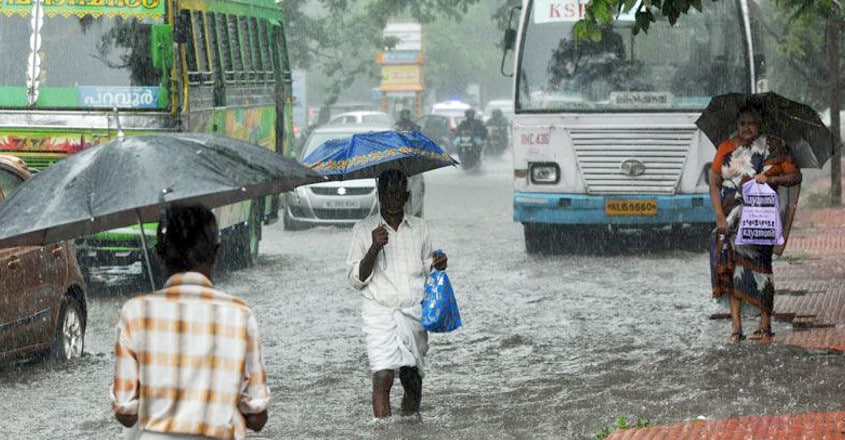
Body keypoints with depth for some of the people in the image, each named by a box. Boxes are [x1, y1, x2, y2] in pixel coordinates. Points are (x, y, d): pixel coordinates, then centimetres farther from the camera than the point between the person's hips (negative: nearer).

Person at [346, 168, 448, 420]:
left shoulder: (418, 227, 12)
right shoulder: (364, 229, 3)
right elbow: (356, 279, 0)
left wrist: (437, 265, -3)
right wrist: (374, 248, -15)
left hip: (414, 312, 3)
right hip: (379, 312, -3)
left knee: (412, 378, 3)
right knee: (383, 376, -17)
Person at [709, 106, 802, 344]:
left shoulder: (770, 148, 4)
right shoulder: (726, 148, 9)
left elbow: (795, 175, 1)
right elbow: (714, 184, 7)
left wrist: (770, 179, -17)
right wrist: (720, 217, -4)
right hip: (730, 219, 2)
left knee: (758, 266, -9)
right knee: (730, 266, -5)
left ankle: (765, 325, -4)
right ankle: (736, 327, -3)